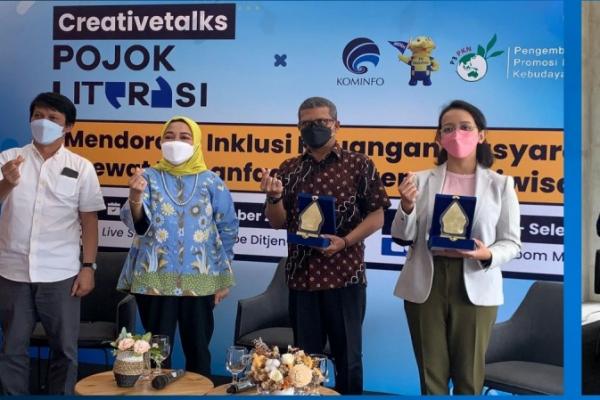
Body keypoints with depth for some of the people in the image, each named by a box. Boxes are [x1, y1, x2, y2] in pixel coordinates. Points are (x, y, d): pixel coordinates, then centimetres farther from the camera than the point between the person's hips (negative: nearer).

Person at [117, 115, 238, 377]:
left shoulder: (211, 182, 3)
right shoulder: (149, 177, 2)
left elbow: (228, 228, 7)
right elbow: (136, 224, -10)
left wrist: (223, 278, 5)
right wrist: (135, 196, -32)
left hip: (199, 280, 1)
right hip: (156, 279, 0)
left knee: (198, 350, 10)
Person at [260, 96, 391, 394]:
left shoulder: (358, 164, 0)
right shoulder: (289, 169, 9)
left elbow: (376, 215, -2)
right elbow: (278, 223, 8)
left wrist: (344, 241, -16)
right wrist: (274, 197, -13)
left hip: (345, 274, -3)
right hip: (301, 275, 3)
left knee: (347, 355, 8)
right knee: (305, 356, 12)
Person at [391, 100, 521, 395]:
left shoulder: (500, 184, 2)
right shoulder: (421, 180, 4)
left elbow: (512, 242, 3)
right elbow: (402, 237, 2)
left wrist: (487, 254, -18)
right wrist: (407, 206, -17)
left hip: (475, 286, -1)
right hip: (426, 283, 1)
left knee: (469, 375, 10)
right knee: (431, 372, 11)